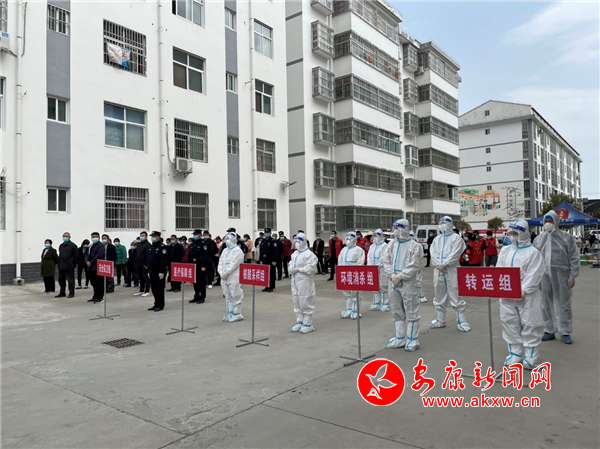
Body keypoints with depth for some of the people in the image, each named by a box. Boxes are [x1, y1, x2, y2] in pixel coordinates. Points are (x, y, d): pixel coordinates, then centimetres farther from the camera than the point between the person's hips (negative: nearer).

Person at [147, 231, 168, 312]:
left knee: (160, 288, -2)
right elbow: (149, 259, 20)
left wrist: (162, 272, -21)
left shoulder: (162, 247, -11)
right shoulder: (151, 247, 16)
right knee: (154, 288, 11)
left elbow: (164, 260, -17)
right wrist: (149, 271, 16)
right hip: (152, 271, 8)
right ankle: (156, 304, 20)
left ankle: (160, 305, 5)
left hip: (159, 272, -8)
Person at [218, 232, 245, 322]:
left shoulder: (237, 250, -7)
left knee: (236, 296, -4)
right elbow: (220, 262, 13)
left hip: (234, 277, -8)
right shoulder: (224, 250, 16)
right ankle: (230, 313, 21)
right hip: (224, 277, 8)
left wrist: (226, 273, -16)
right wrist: (221, 272, -3)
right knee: (227, 296, 12)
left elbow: (234, 264, -16)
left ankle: (237, 314, 3)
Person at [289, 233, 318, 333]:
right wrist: (291, 269, -2)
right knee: (296, 302, 12)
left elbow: (311, 268, -18)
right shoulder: (294, 254, 13)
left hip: (305, 282, -8)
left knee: (305, 302, -3)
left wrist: (298, 269, -16)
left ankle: (308, 324, 7)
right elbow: (291, 264, 20)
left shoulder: (309, 254, -11)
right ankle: (299, 322, 24)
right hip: (295, 281, 8)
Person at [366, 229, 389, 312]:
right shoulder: (372, 246, 16)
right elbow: (369, 256, 11)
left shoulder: (385, 246, -5)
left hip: (382, 269, -7)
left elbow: (384, 258, -13)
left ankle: (385, 304, 2)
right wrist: (370, 265, -4)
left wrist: (377, 266, -17)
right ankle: (376, 303, 18)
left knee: (383, 286, -4)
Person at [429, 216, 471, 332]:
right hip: (438, 271, 5)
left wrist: (444, 264, -18)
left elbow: (455, 254, -12)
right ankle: (440, 320, 23)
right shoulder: (437, 239, 15)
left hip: (452, 271, -5)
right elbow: (433, 253, 4)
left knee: (456, 297, -5)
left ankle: (461, 321, 4)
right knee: (439, 297, 12)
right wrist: (438, 265, -12)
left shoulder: (456, 238, 0)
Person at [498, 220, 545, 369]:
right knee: (510, 323, 8)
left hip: (527, 296, -5)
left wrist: (521, 292, -18)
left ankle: (530, 357, 13)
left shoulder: (533, 252, -4)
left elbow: (533, 276, -12)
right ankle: (515, 353, 20)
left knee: (529, 325, 1)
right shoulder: (505, 251, 10)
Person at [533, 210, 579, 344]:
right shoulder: (538, 239, 9)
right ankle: (549, 331, 20)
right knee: (546, 304, 9)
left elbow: (574, 258, -3)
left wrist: (573, 275, -8)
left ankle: (565, 332, 15)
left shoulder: (566, 237, 0)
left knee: (564, 304, 4)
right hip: (544, 277, 3)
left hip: (561, 276, -3)